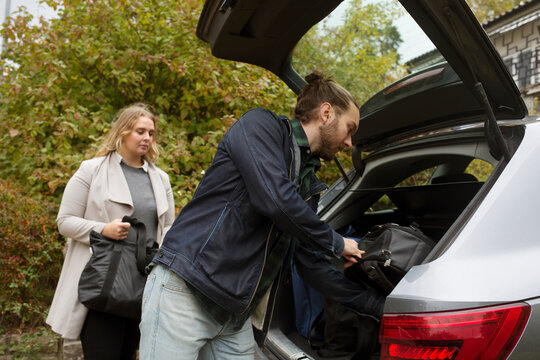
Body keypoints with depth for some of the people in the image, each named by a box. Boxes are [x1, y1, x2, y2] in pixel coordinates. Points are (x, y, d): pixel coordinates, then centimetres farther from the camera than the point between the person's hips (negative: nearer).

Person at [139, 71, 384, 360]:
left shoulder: (309, 185, 16)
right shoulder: (260, 125, -5)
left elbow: (314, 265, 17)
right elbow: (276, 200, -21)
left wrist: (376, 306, 15)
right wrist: (335, 243, -6)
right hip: (184, 291, -8)